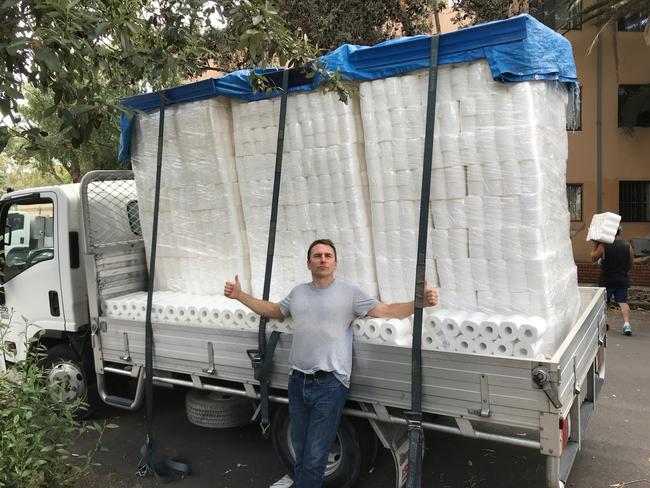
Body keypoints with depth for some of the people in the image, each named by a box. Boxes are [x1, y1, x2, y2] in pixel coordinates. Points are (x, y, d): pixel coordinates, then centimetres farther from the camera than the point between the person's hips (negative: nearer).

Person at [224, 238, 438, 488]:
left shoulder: (350, 292, -2)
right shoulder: (298, 292, 13)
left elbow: (387, 311, -6)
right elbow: (272, 310, 26)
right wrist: (239, 295, 20)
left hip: (330, 385, -5)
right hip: (297, 382, 5)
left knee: (313, 459, -2)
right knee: (300, 451, 19)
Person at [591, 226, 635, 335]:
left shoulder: (603, 245, -12)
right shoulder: (628, 246, -3)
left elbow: (593, 258, 0)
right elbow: (631, 263, 7)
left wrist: (595, 246, 9)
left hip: (607, 280, -2)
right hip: (622, 279, 2)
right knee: (623, 302, 3)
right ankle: (626, 323, -10)